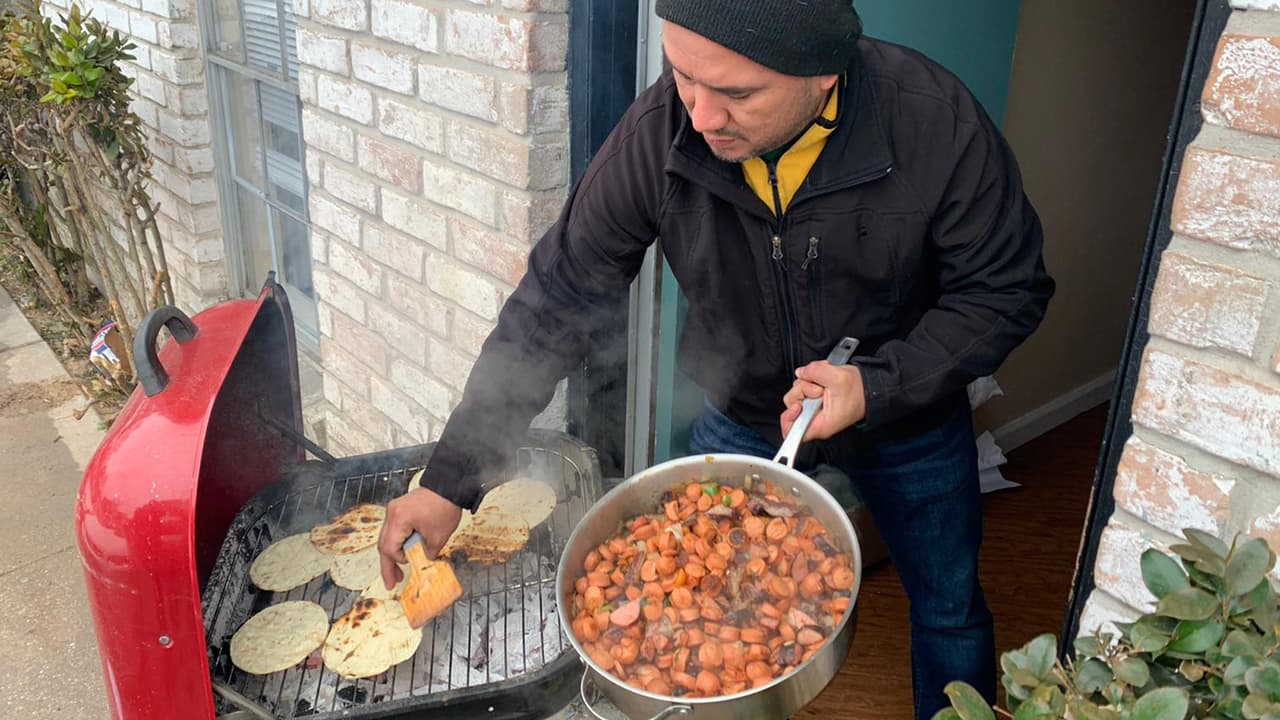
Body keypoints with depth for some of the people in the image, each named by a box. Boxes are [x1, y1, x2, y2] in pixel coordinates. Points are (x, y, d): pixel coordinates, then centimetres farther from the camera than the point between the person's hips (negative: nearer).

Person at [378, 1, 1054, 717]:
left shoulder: (939, 123, -31)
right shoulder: (659, 131, -27)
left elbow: (1006, 290, -17)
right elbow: (556, 302, -20)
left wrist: (878, 387, -32)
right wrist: (452, 479, -23)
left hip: (908, 413, 0)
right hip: (744, 411, 1)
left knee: (950, 612, 20)